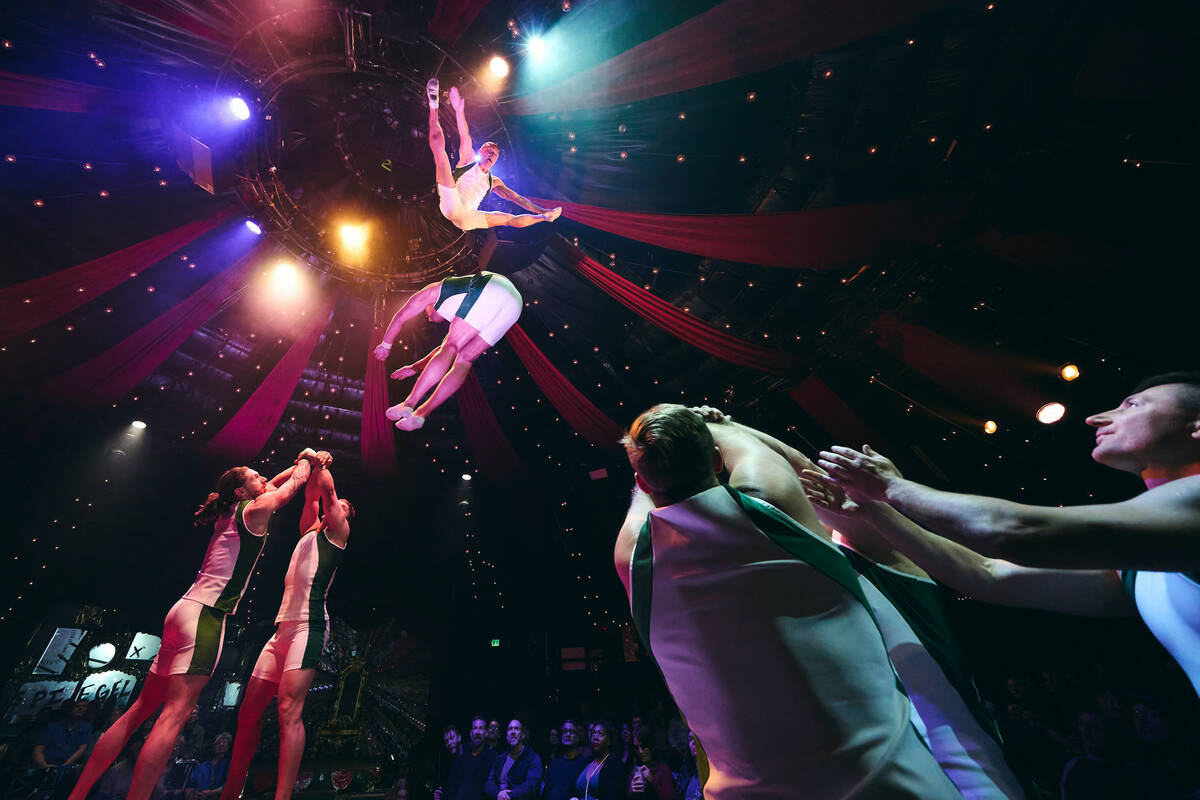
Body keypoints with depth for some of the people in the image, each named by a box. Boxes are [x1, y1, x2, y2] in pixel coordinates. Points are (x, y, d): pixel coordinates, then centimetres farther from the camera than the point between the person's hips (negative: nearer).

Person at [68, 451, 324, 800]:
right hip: (206, 615, -9)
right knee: (175, 714, -11)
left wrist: (298, 463, 34)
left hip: (185, 612, 9)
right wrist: (306, 459, 23)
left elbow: (274, 484, 32)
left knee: (140, 710, 14)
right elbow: (295, 482, 5)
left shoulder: (229, 515, 18)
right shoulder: (255, 509, -7)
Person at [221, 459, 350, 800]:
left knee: (289, 708, -19)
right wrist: (315, 464, 19)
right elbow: (311, 494, 25)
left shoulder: (338, 531, 4)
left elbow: (326, 489, -3)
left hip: (308, 625, -8)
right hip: (283, 626, 8)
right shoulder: (310, 530, 24)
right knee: (249, 710, 9)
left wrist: (322, 468, 11)